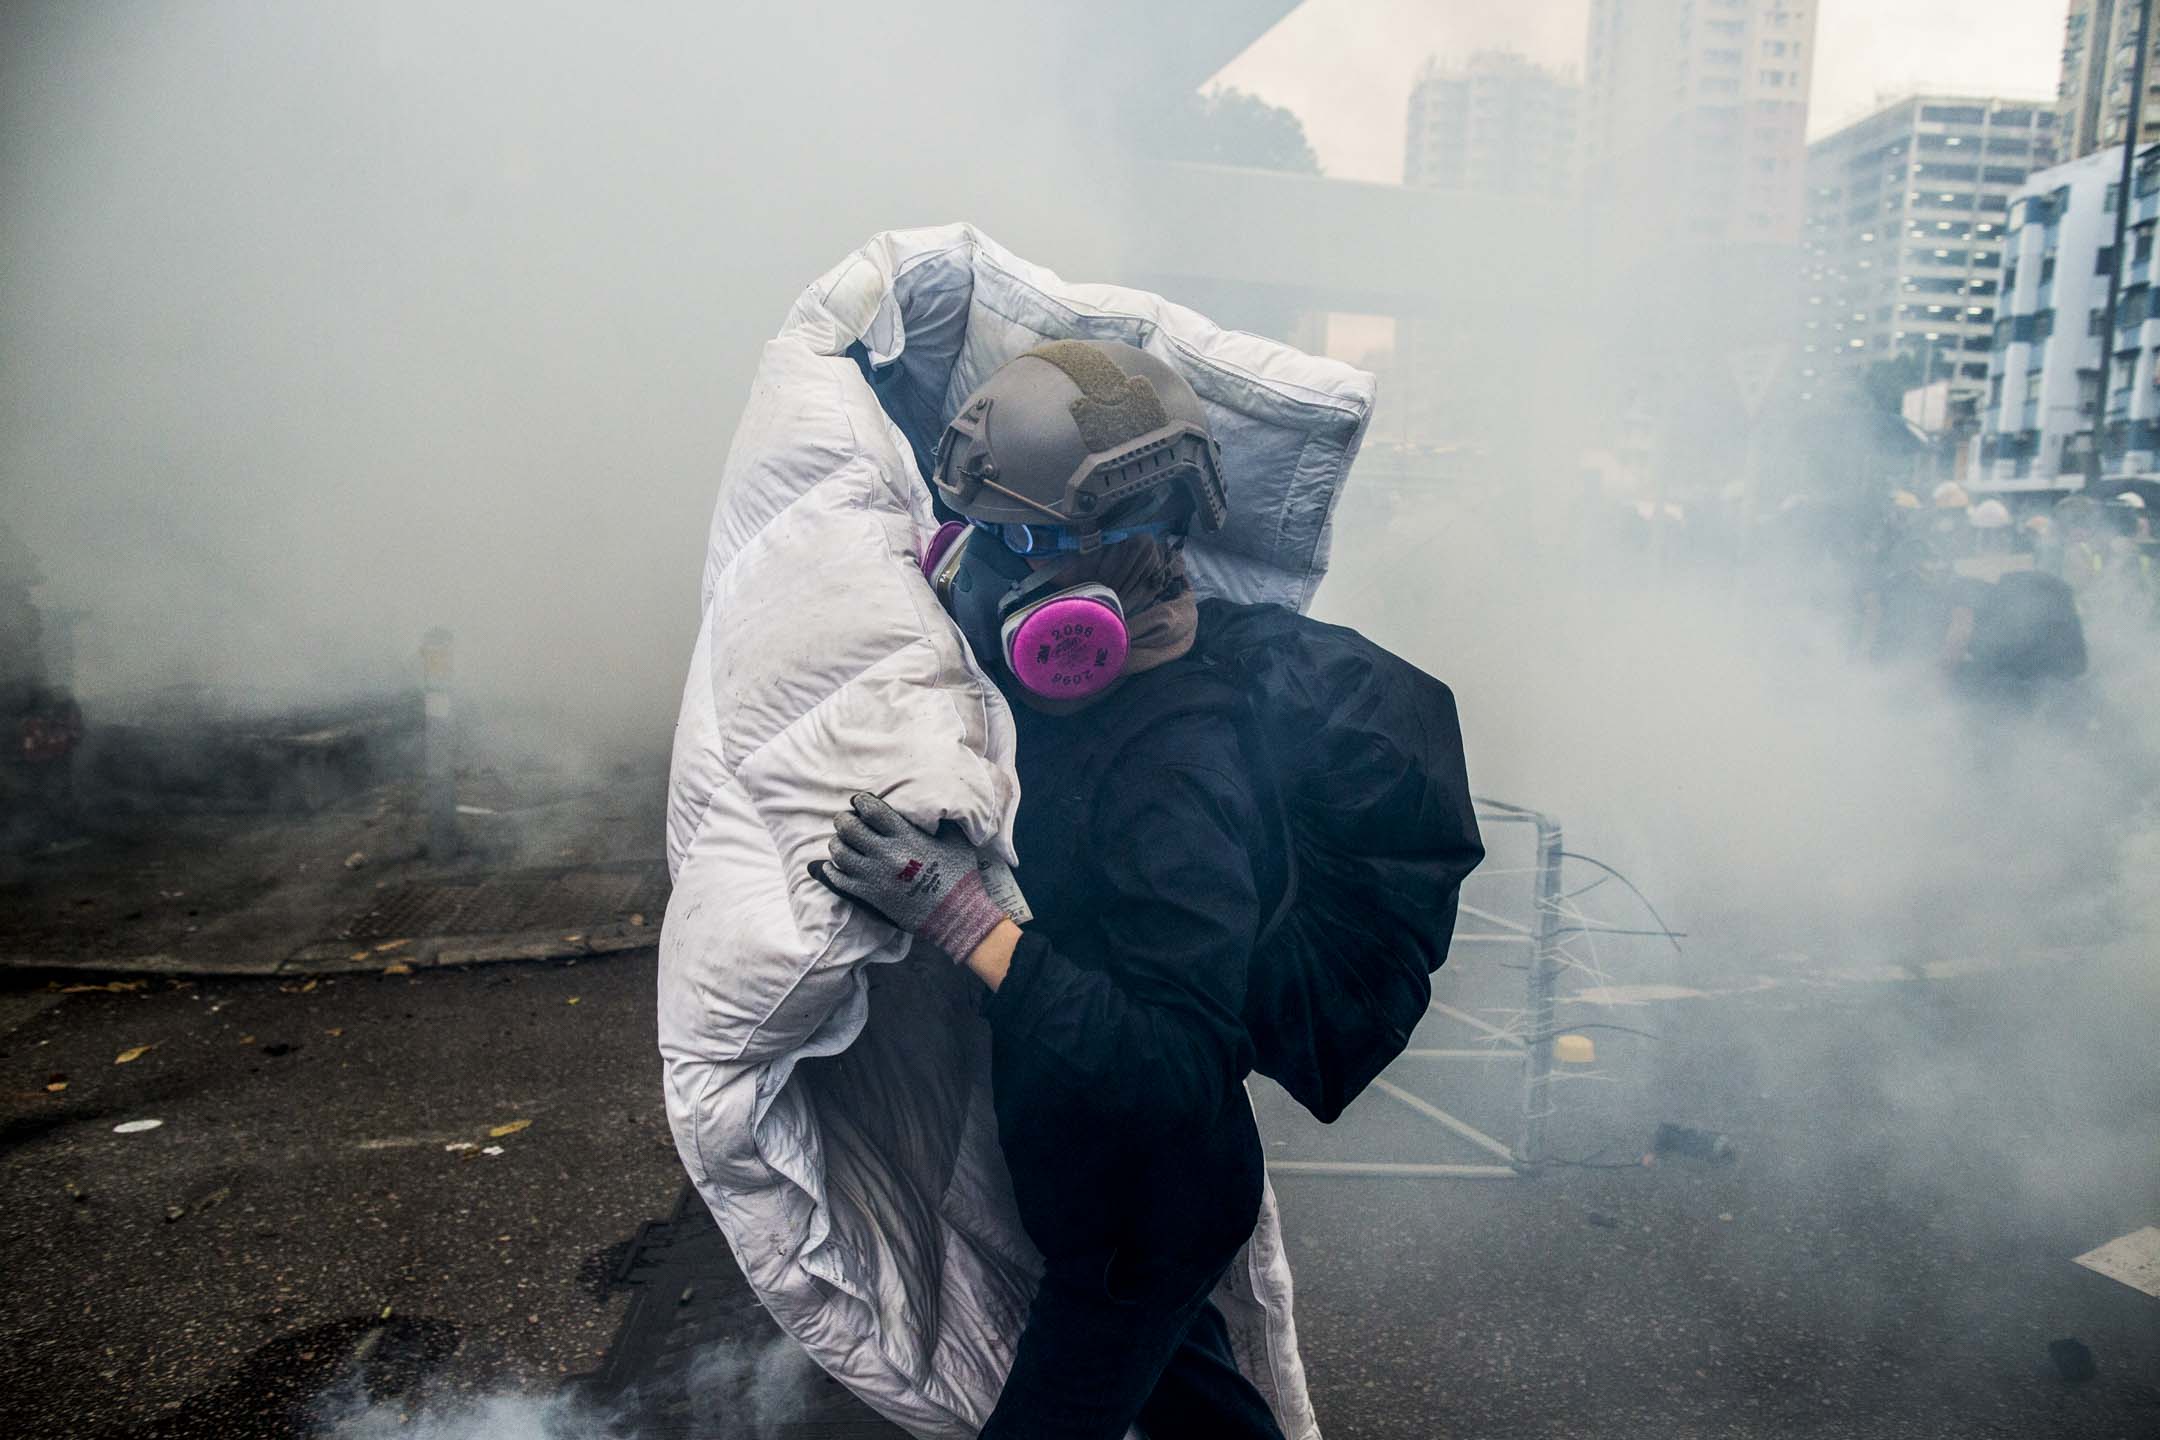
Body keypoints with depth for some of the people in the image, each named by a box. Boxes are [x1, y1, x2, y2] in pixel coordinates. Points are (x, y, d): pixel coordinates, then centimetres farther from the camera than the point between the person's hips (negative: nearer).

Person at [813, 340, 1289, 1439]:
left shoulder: (1175, 775, -35)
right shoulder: (1050, 693, -9)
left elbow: (1182, 1072, -38)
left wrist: (962, 915, -40)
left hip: (1146, 1215, -8)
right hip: (1084, 1177, 8)